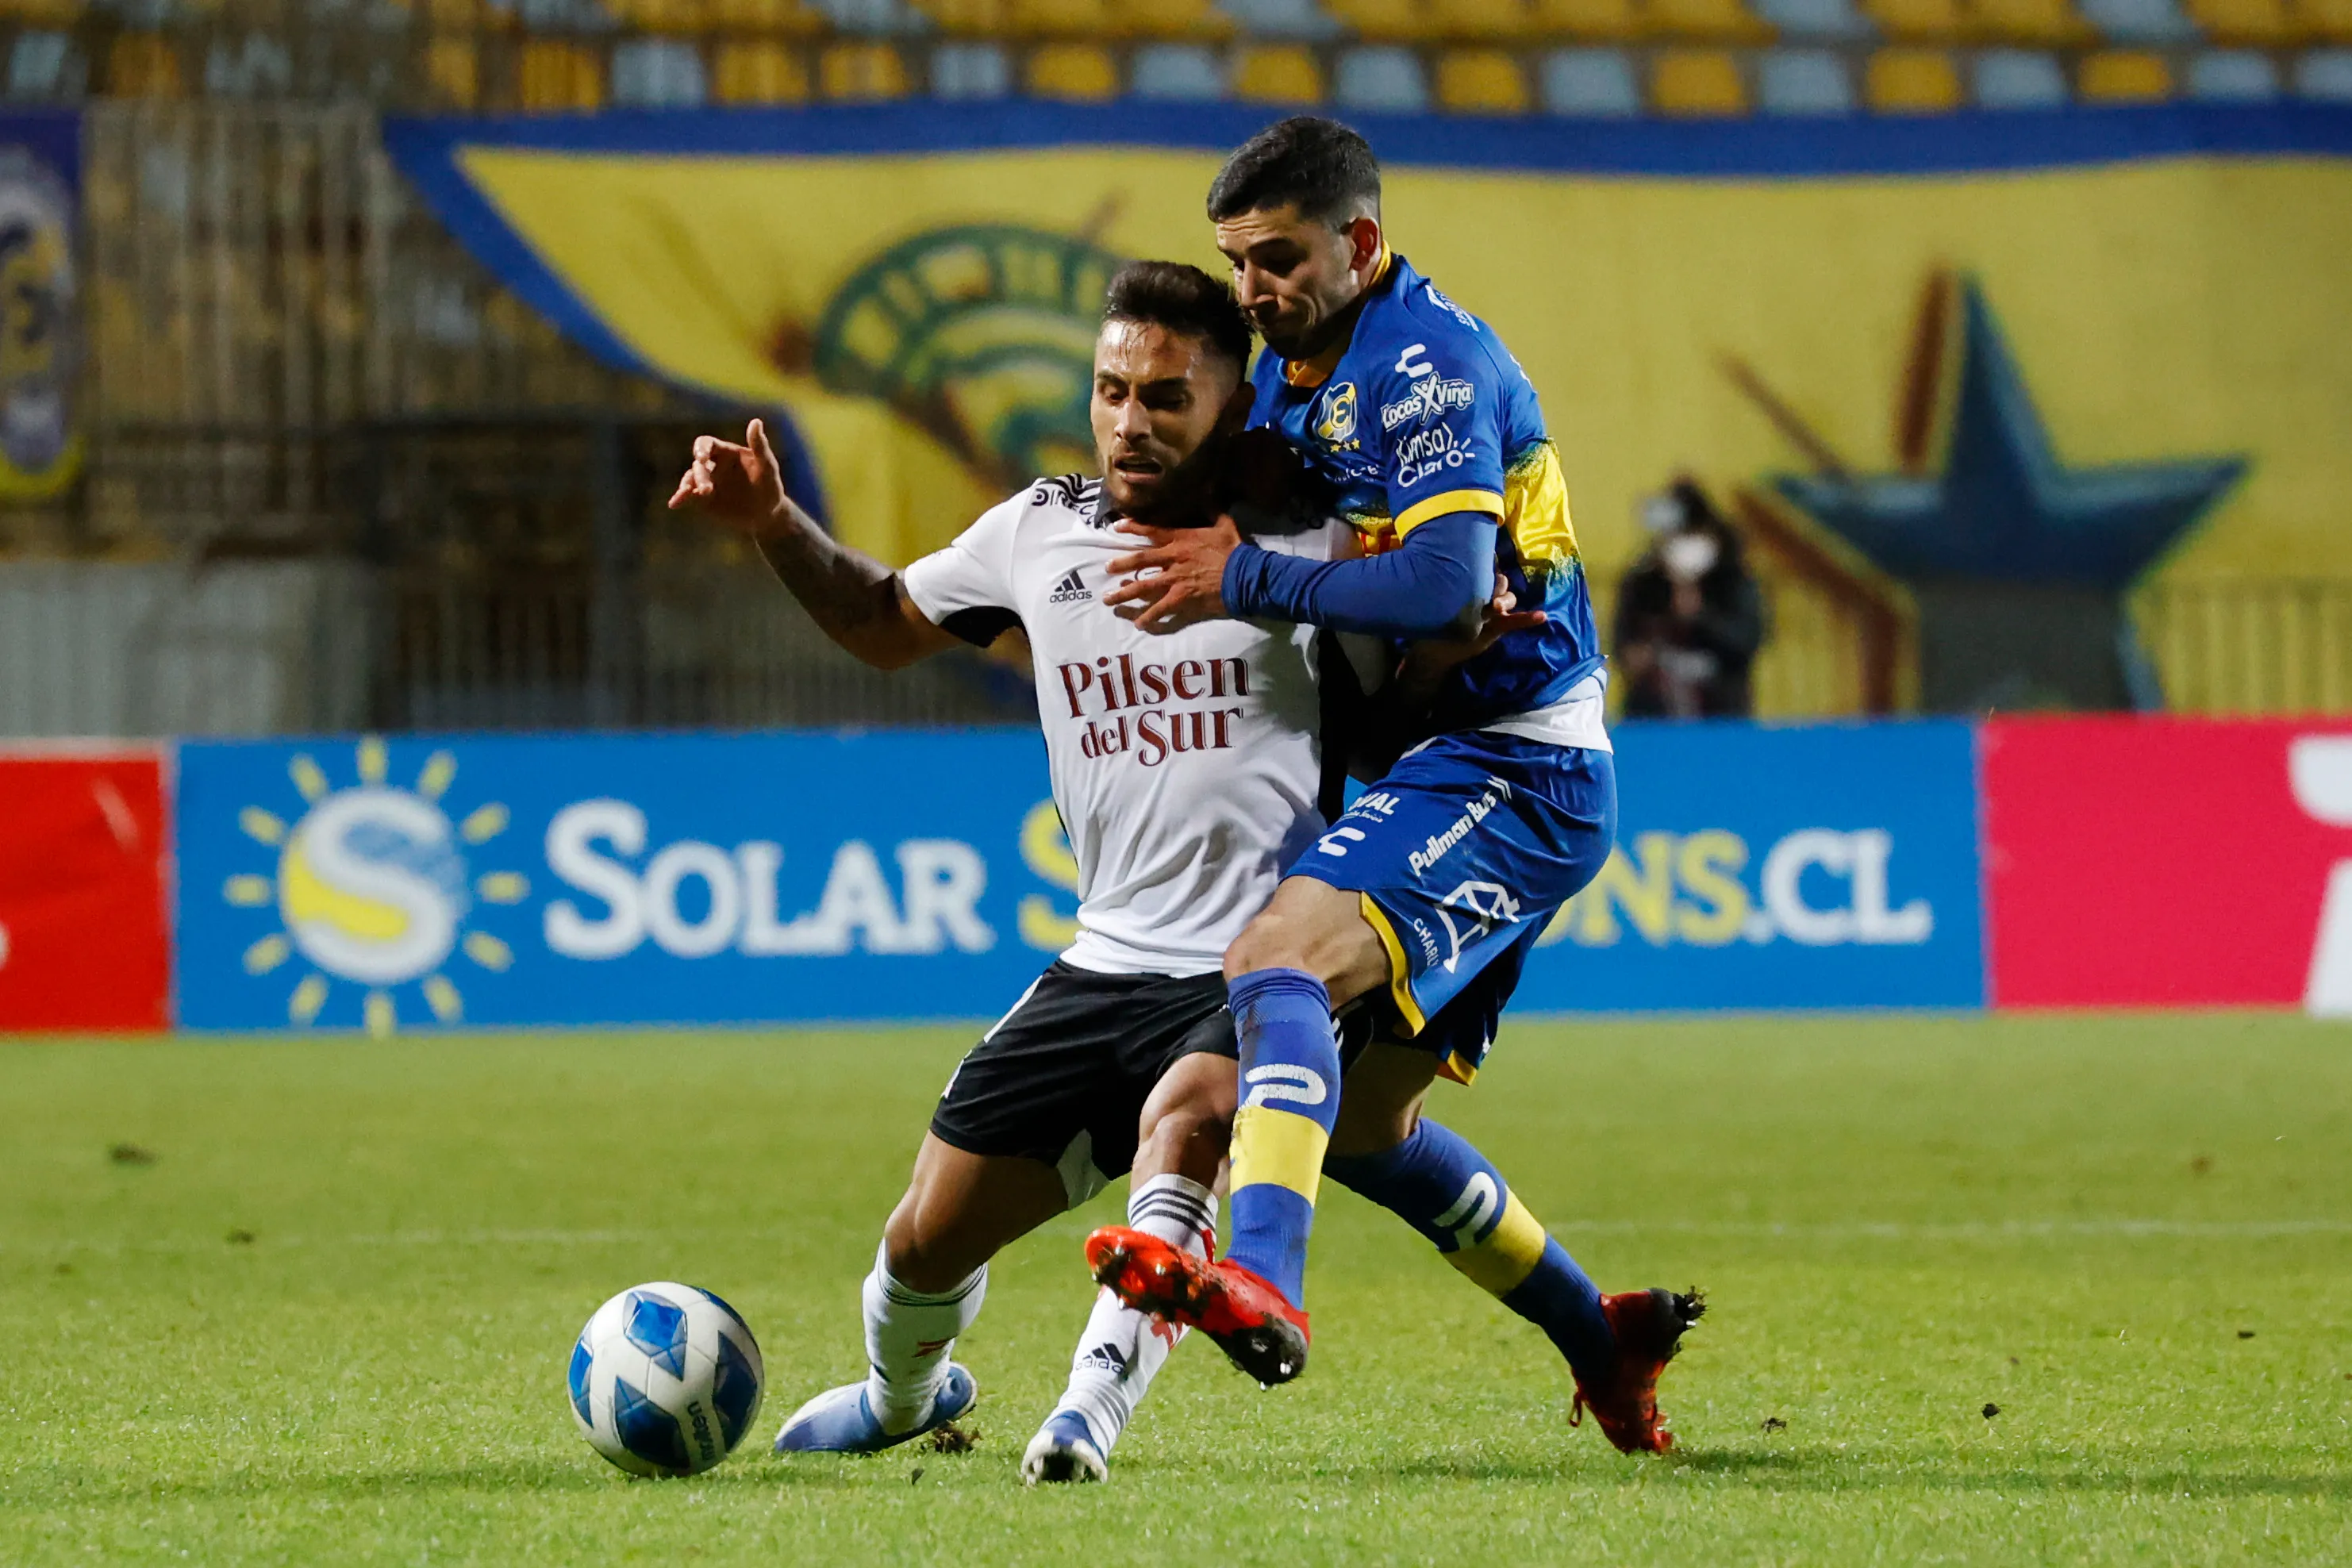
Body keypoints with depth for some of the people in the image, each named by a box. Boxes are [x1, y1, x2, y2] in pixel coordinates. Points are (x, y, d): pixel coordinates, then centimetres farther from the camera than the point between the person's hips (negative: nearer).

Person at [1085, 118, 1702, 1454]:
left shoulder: (1430, 365, -16)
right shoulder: (1297, 366, 13)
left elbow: (1445, 589, -28)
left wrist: (1247, 579, -22)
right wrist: (1199, 544, 5)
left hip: (1513, 770, -10)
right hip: (1452, 769, 10)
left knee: (1279, 957, -31)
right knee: (1365, 1126, 16)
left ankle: (1263, 1286, -51)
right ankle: (1604, 1346, 29)